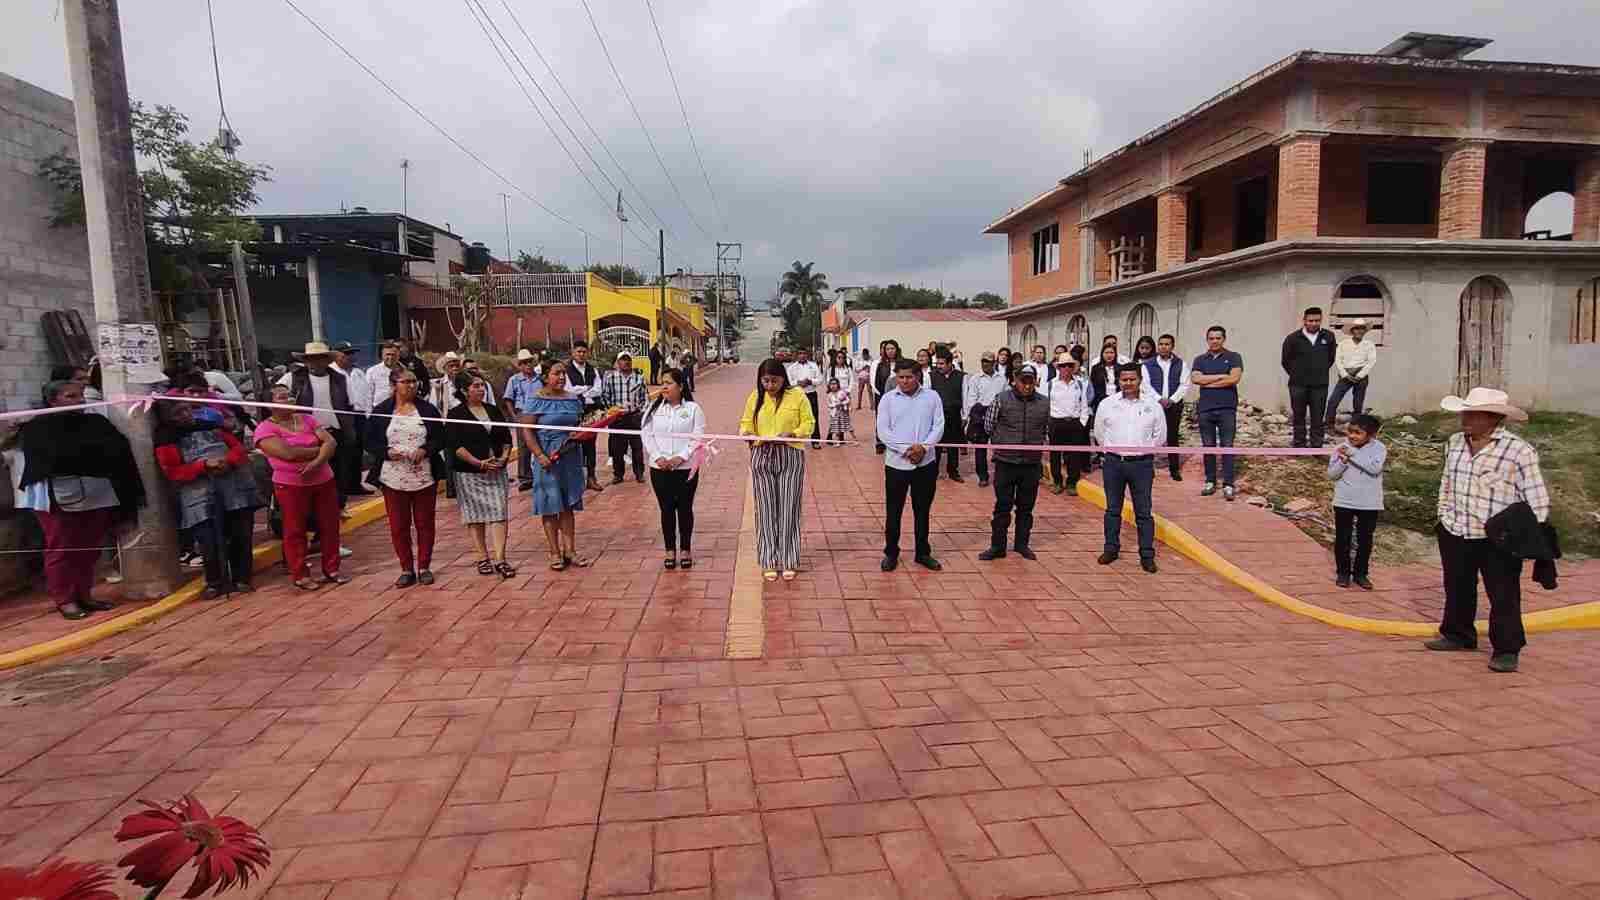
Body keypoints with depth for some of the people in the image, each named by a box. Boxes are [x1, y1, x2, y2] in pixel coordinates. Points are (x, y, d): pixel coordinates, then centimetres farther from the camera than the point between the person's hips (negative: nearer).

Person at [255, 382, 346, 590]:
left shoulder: (307, 419, 7)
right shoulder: (265, 428, -7)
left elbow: (331, 442, -3)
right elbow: (288, 453, -21)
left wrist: (316, 462, -20)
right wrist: (319, 449, -8)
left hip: (324, 481, 4)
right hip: (291, 486, -4)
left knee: (329, 526, 10)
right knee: (295, 530, 6)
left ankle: (332, 569, 23)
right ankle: (299, 575, 17)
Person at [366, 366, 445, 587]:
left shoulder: (428, 409, 4)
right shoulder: (380, 412, 3)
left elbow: (440, 438, 5)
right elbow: (370, 442, 4)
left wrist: (425, 450, -13)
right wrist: (387, 452, -14)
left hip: (424, 477, 0)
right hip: (393, 479, 0)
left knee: (425, 523, 7)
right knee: (398, 526, 4)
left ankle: (424, 567, 19)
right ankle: (407, 569, 16)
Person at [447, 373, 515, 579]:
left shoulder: (493, 410, 11)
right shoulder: (456, 414, -3)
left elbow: (506, 438, 14)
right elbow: (455, 445, -11)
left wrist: (504, 458, -3)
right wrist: (479, 463, -17)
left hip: (496, 471, 3)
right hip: (469, 473, -3)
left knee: (499, 514, -5)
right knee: (475, 517, 4)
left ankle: (499, 560, -6)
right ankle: (483, 558, 15)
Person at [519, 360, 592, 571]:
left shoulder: (574, 399, 8)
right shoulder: (536, 400, -6)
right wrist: (540, 456, -19)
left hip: (571, 457, 4)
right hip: (547, 459, -4)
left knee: (568, 506, 9)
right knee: (550, 507, 2)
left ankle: (570, 550, 16)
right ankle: (555, 553, 11)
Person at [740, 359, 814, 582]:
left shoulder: (797, 395, -1)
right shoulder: (754, 397, 6)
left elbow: (808, 423, 0)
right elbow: (746, 423, 13)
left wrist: (791, 434, -18)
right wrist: (746, 433, -10)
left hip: (790, 457, -2)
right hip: (761, 457, 2)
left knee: (788, 509, 1)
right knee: (766, 510, 4)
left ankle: (788, 562, 12)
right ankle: (769, 562, 14)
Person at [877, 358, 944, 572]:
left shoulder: (931, 396, 1)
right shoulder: (888, 399, -2)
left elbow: (938, 426, -1)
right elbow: (883, 431, -6)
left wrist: (924, 447, -16)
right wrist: (906, 449, -16)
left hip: (926, 463, 1)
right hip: (896, 463, -1)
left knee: (922, 510, 13)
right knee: (893, 511, 6)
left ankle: (923, 553, 26)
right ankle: (891, 553, 20)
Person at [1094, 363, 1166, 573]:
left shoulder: (1152, 405, 0)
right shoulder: (1107, 404, 1)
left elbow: (1160, 436, 11)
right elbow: (1099, 432, 13)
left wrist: (1143, 451, 8)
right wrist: (1113, 449, 12)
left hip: (1142, 463, -1)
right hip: (1113, 462, 1)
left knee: (1144, 512, 2)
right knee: (1113, 509, 11)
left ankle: (1147, 555, 9)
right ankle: (1111, 548, 23)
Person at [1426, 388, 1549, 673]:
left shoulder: (1519, 450, -11)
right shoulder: (1454, 443, 5)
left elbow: (1537, 498, -8)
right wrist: (1444, 516, 14)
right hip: (1455, 534, 6)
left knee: (1503, 596, 4)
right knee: (1457, 590, 17)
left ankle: (1506, 650, 14)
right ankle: (1457, 634, 32)